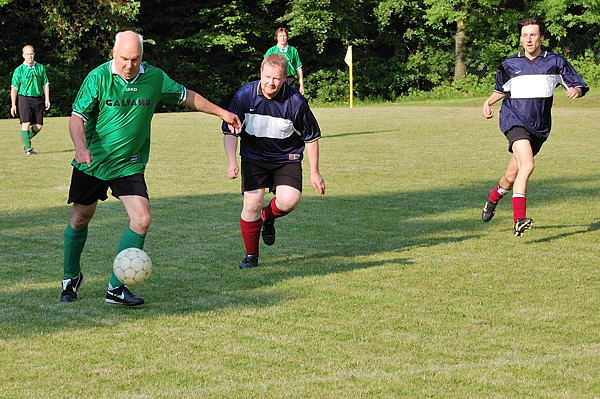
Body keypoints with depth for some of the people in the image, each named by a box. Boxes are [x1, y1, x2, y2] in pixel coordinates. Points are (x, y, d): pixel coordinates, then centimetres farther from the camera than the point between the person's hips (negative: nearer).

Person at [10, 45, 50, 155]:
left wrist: (47, 99, 6)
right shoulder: (19, 70, 0)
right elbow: (14, 88, 0)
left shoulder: (40, 68, 9)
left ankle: (25, 140, 27)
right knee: (26, 124, -13)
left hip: (38, 99, 4)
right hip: (24, 98, -4)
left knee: (38, 126, 3)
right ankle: (28, 148, -9)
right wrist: (13, 105, -5)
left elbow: (45, 84, 14)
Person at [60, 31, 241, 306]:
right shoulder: (98, 77, -13)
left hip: (129, 166, 2)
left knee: (142, 220, -14)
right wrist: (81, 147, -32)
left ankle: (116, 288, -6)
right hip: (91, 163, -2)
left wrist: (221, 112, 18)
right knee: (79, 220, 10)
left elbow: (185, 96, 13)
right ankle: (71, 277, 34)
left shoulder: (154, 77, -4)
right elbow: (77, 118, -14)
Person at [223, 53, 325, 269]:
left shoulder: (296, 102, -18)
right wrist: (231, 162, -16)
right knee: (252, 204, -12)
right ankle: (251, 255, 9)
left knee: (289, 201, -20)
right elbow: (230, 131, -4)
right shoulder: (244, 95, -15)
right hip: (253, 156, 1)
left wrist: (314, 173, -1)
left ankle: (267, 217, 17)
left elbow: (311, 137, -4)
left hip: (287, 158, 0)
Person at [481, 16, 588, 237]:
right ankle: (519, 220, -29)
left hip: (539, 127, 2)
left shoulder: (556, 62, 3)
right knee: (527, 165, -26)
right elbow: (501, 89, 23)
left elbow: (578, 86, 6)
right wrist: (488, 102, 4)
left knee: (512, 176, 8)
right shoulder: (509, 65, 6)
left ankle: (494, 196, 42)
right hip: (514, 120, -2)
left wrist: (576, 90, -18)